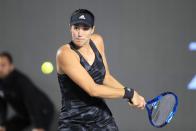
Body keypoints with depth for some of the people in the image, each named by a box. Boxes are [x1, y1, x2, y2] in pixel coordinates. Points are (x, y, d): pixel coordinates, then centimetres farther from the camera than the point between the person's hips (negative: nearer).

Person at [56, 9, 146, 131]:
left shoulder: (97, 41, 2)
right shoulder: (65, 53, -20)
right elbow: (92, 89, -24)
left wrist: (133, 95, 1)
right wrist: (128, 93, -16)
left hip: (103, 117, 6)